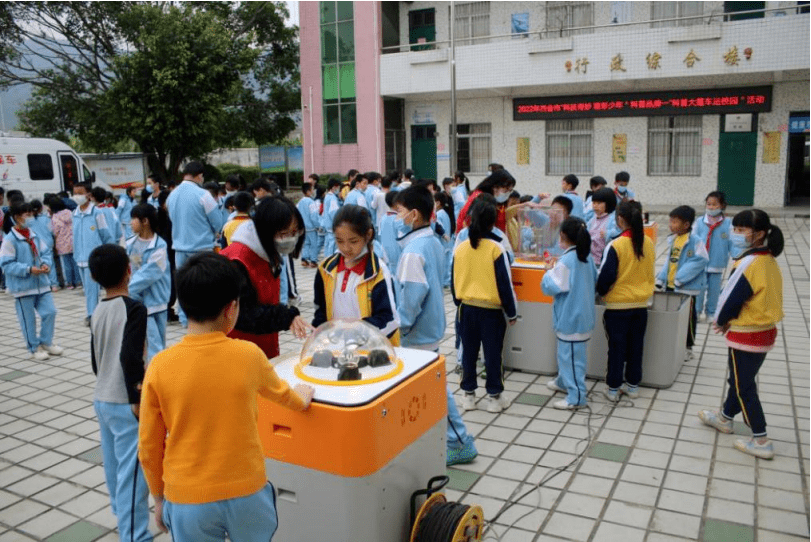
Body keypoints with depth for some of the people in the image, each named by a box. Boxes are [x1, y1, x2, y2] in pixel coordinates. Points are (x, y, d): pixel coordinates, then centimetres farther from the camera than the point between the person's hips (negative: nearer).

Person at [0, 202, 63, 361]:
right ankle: (34, 348, 20)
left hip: (41, 283, 6)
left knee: (50, 312, 6)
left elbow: (46, 252, 12)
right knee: (28, 319, 6)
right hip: (23, 287, -5)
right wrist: (28, 269, -22)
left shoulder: (34, 236, 5)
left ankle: (46, 342, 24)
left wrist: (46, 264, -8)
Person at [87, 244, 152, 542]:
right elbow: (129, 357, -27)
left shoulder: (97, 312, 6)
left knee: (114, 466, 21)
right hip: (124, 404, -8)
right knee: (132, 472, 0)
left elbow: (95, 360, 14)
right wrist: (136, 400, -19)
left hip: (101, 399, 8)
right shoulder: (134, 308, -19)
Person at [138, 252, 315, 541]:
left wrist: (158, 497, 13)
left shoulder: (160, 366, -13)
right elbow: (279, 391, 10)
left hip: (187, 500, 0)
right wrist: (301, 399, 32)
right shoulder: (249, 355, -13)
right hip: (247, 493, 0)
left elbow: (149, 446, -4)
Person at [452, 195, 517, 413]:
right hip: (491, 310, -3)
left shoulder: (460, 248, -2)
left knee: (468, 352, 14)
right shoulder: (496, 249, -14)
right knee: (492, 353, 8)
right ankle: (494, 397, 17)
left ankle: (468, 394, 22)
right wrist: (512, 312, 0)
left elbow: (454, 281, 6)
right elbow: (505, 283, -10)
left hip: (466, 307, 4)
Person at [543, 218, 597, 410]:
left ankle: (576, 396, 7)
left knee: (571, 354, 0)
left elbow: (550, 287, -19)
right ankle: (564, 381, 40)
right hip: (582, 313, 9)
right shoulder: (587, 257, 4)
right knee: (566, 352, 24)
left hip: (571, 317, -9)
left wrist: (550, 271, -3)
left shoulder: (566, 260, -22)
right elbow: (594, 280, 17)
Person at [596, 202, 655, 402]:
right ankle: (633, 385, 26)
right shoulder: (648, 243, -2)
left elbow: (606, 276, -14)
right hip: (641, 304, 5)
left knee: (617, 347, 5)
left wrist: (601, 291, 4)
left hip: (618, 305, -5)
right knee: (635, 346, 15)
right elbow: (648, 271, 10)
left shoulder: (615, 246, -18)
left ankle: (613, 388, 13)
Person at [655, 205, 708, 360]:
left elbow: (700, 260, -24)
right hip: (670, 286, 7)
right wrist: (660, 279, 9)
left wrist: (680, 278, -25)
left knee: (687, 318, 7)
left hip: (686, 288, -7)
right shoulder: (673, 239, 6)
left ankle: (687, 348, 21)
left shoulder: (694, 241, -18)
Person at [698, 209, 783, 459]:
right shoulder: (769, 261, 4)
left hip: (747, 335, -9)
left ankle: (761, 441, 11)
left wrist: (720, 321, 0)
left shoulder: (750, 263, -25)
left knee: (744, 386, 4)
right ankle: (725, 417, 41)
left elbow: (732, 298, -19)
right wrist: (729, 321, 6)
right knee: (741, 379, 23)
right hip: (765, 330, 9)